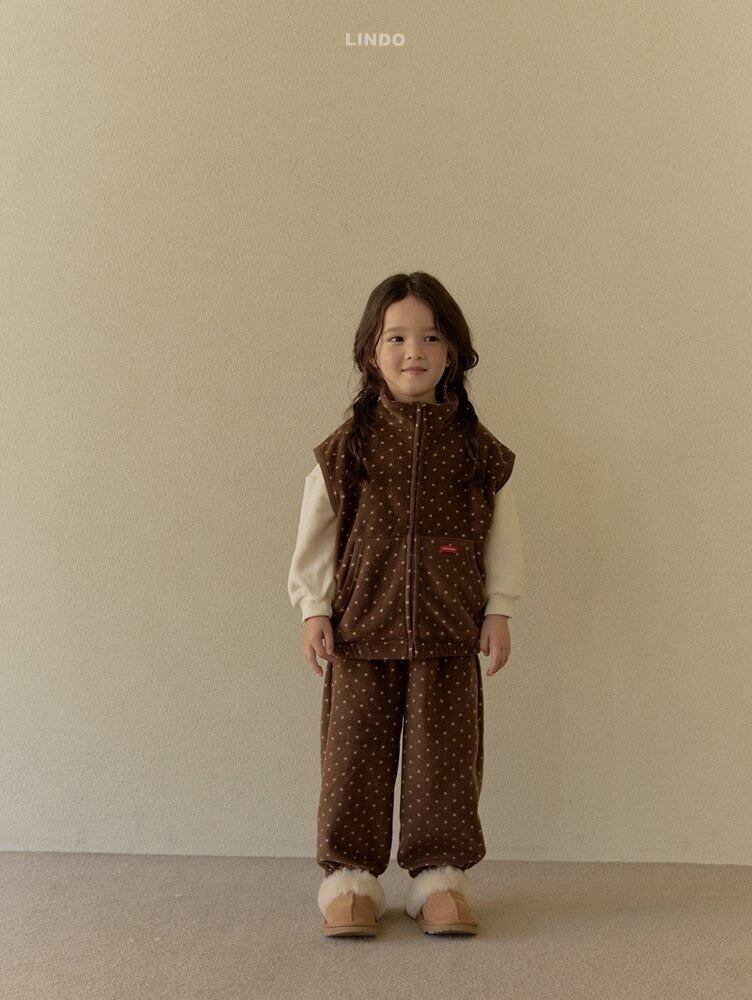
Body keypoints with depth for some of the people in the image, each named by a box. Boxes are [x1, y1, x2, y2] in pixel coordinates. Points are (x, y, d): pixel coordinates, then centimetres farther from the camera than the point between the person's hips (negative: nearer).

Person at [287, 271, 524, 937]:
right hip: (362, 630, 0)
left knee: (444, 754, 7)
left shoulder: (477, 447, 2)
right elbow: (314, 536, 4)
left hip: (449, 633, 1)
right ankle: (352, 872, 19)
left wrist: (499, 612, 4)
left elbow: (502, 536, 7)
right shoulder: (347, 447, 0)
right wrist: (314, 610, 0)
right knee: (355, 751, 5)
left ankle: (440, 871, 23)